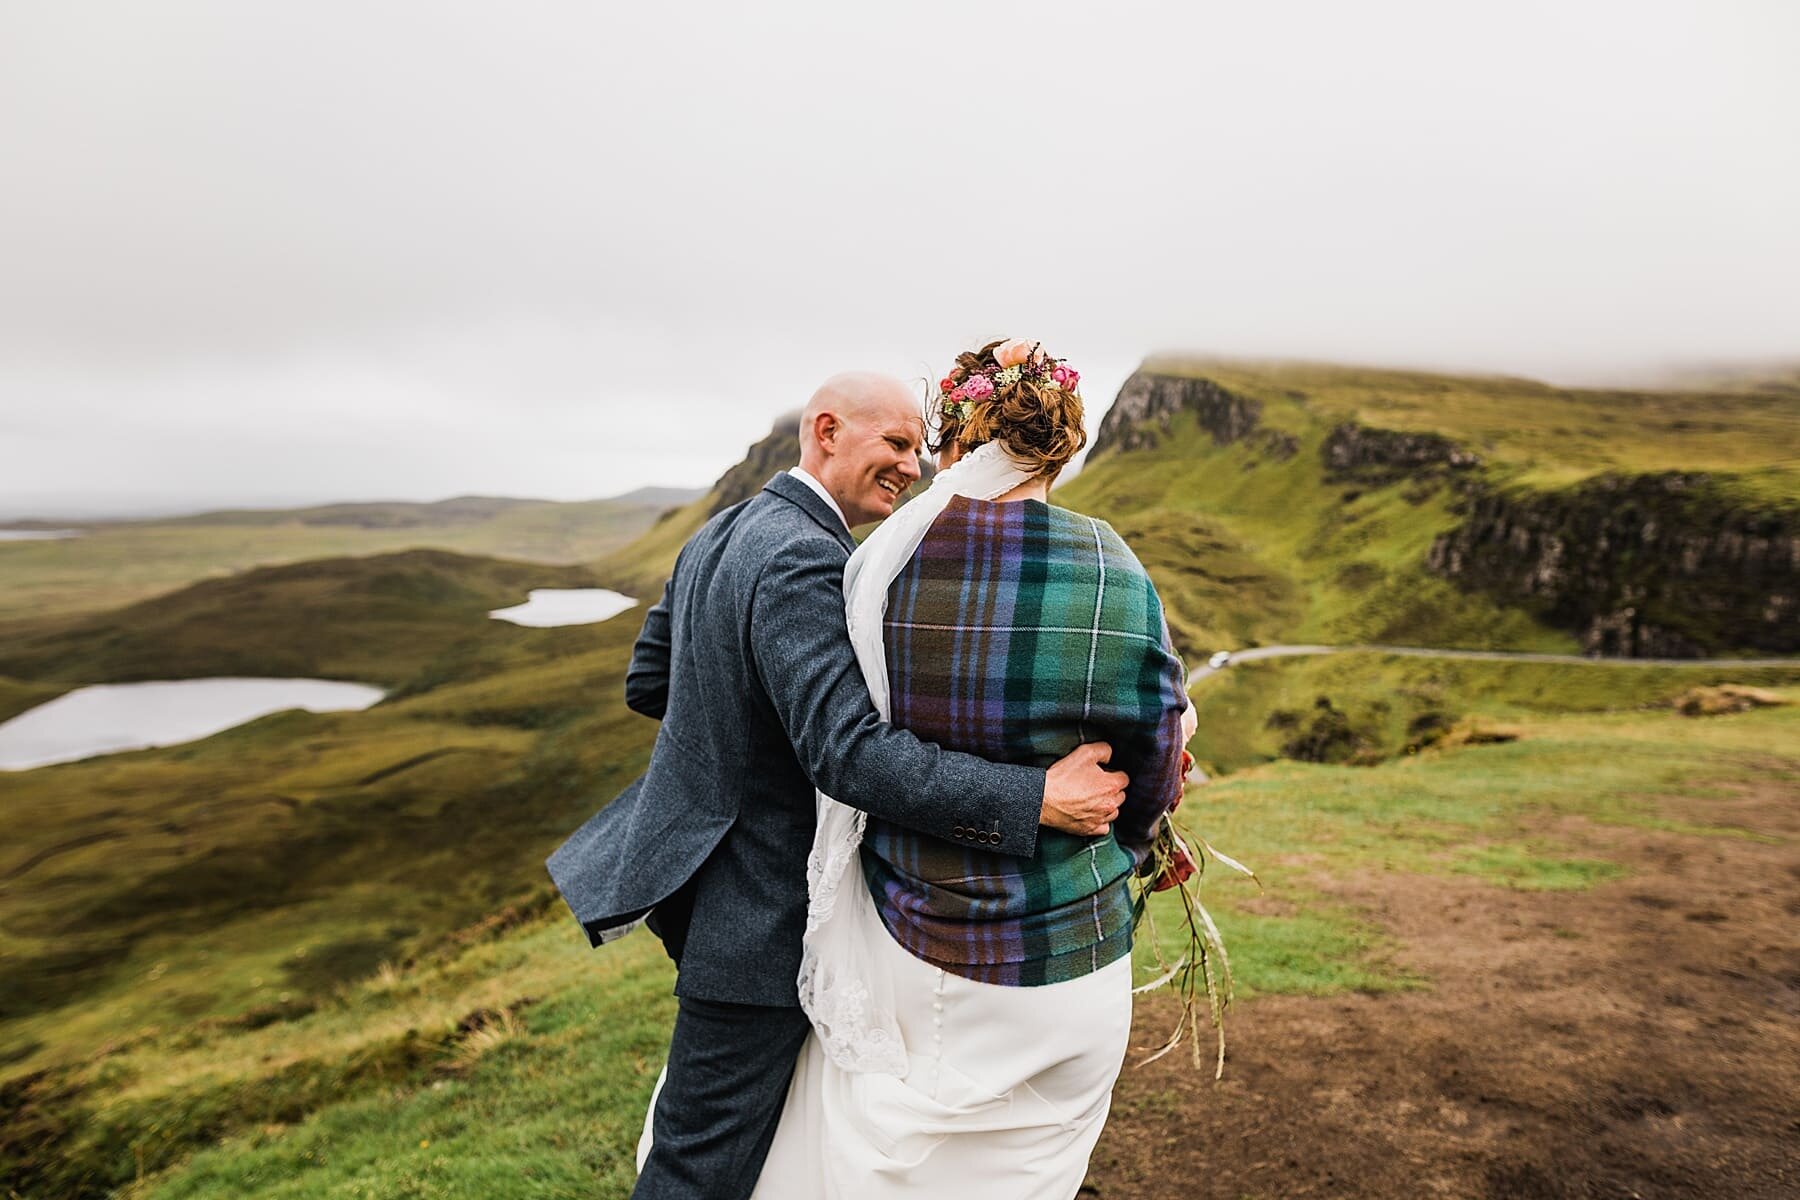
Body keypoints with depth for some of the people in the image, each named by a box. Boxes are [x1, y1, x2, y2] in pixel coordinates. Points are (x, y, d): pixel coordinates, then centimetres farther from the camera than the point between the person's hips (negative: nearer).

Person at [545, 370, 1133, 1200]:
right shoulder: (804, 560, -25)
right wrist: (1039, 799, -33)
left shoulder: (720, 534, 6)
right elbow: (849, 754, -34)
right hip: (755, 903, -10)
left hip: (687, 857, 10)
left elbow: (647, 683, 11)